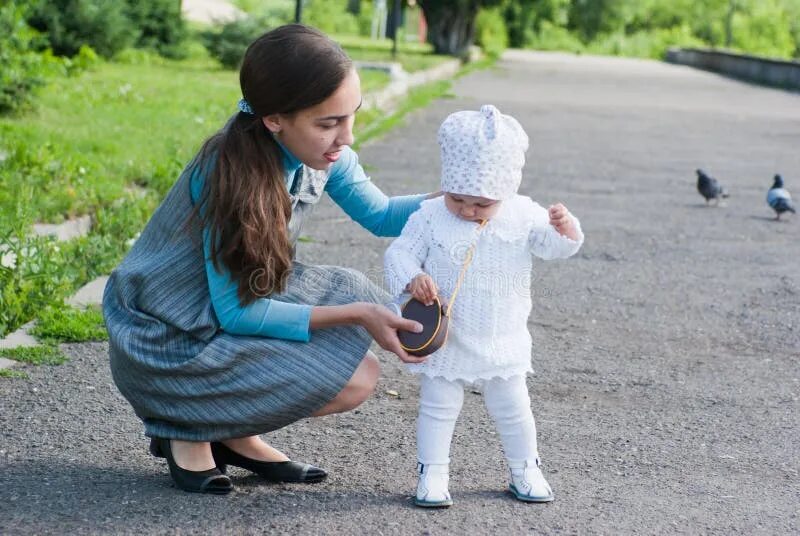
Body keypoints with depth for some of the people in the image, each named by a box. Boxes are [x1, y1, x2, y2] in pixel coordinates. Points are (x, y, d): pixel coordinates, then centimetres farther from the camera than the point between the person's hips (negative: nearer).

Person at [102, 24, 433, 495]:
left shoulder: (322, 152, -9)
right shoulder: (231, 176, -31)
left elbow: (380, 215, 8)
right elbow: (236, 313, -25)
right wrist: (355, 315, -26)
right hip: (168, 345, -8)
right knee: (355, 381, -14)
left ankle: (231, 433, 10)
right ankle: (188, 429, 0)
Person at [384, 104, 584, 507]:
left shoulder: (523, 215, -6)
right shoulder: (430, 217, -12)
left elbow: (554, 248, -2)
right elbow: (399, 253, -12)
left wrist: (565, 230, -24)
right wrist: (411, 278, -33)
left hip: (501, 342, 2)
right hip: (446, 340, -2)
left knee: (512, 410, 13)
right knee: (437, 408, 5)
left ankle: (525, 470, 29)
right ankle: (432, 474, 16)